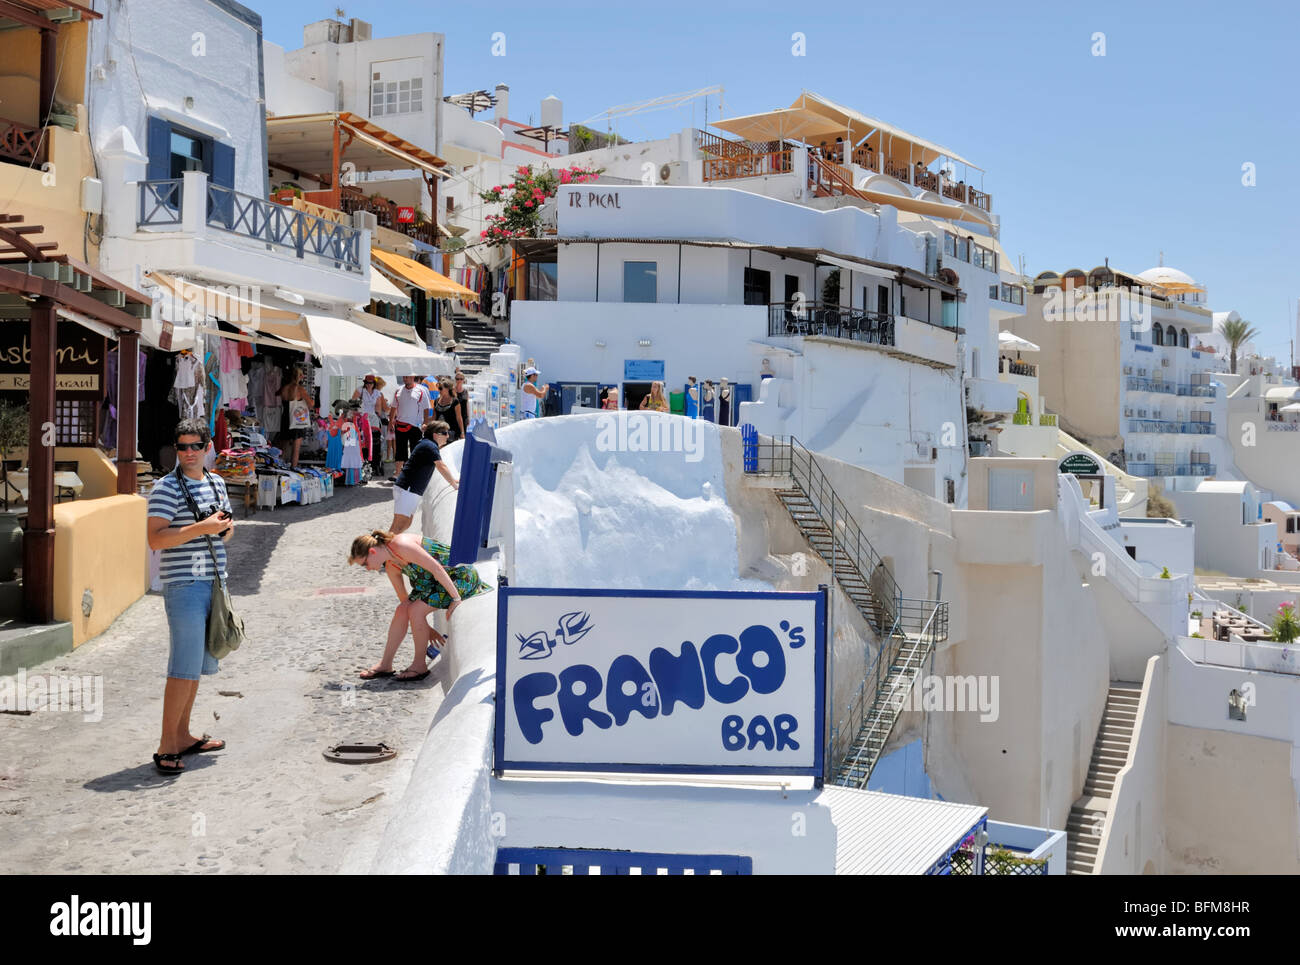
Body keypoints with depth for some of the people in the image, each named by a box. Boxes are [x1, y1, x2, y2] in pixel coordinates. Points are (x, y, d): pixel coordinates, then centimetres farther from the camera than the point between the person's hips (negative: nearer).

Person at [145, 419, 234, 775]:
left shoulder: (216, 483, 14)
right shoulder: (167, 488, -9)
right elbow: (155, 539, -17)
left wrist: (225, 525, 2)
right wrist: (201, 528, -23)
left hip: (213, 582, 8)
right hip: (184, 585, -8)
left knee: (198, 664, 14)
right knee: (184, 668, -10)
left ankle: (182, 736, 24)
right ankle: (166, 747, -2)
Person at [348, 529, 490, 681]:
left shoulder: (401, 545, -26)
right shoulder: (391, 568, 4)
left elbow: (436, 568, -28)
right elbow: (404, 600, 12)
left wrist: (456, 598, -26)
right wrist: (427, 629, 12)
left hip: (459, 574, -9)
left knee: (415, 611, -17)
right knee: (401, 610, 1)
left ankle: (420, 666, -2)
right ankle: (385, 665, 12)